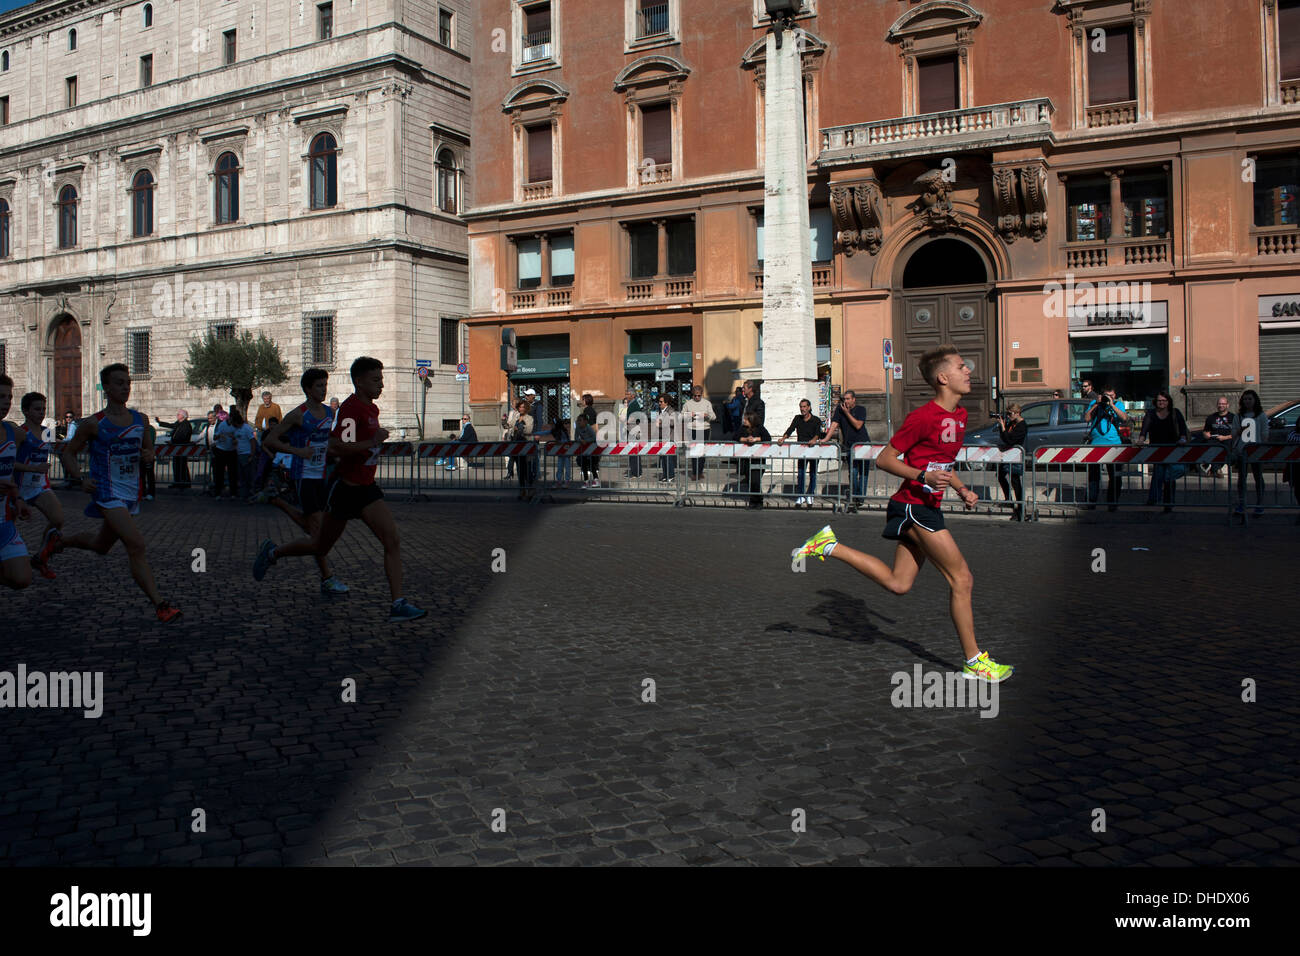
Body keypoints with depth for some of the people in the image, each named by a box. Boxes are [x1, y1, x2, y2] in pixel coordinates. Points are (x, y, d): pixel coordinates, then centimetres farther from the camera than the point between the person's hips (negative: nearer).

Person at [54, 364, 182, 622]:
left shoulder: (140, 420, 6)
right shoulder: (94, 423, -7)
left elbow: (149, 448, 20)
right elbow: (69, 453, 1)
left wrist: (149, 455, -4)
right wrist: (81, 479, -15)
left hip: (131, 493, 6)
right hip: (107, 494, -6)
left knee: (101, 545, 24)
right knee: (136, 545, -20)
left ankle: (64, 540, 54)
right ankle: (159, 604, -21)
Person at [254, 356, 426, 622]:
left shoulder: (372, 409, 10)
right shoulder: (349, 408, -18)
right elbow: (336, 448, -30)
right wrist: (372, 443, -31)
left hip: (366, 489, 7)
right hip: (344, 488, -7)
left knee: (393, 542, -9)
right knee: (321, 546, 11)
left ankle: (398, 604, -11)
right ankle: (273, 552, 38)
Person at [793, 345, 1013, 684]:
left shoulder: (959, 414, 13)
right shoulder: (923, 417, -16)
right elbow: (884, 459, -13)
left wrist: (960, 488, 13)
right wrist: (924, 476, -24)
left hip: (925, 507, 9)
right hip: (916, 506, -9)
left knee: (897, 583, 11)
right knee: (962, 579, -4)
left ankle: (829, 546, 17)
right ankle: (974, 662, 7)